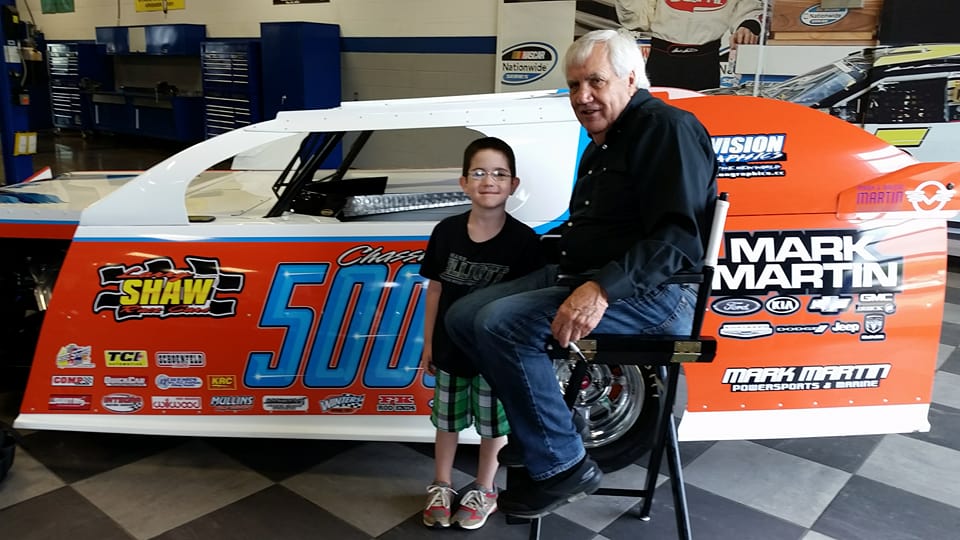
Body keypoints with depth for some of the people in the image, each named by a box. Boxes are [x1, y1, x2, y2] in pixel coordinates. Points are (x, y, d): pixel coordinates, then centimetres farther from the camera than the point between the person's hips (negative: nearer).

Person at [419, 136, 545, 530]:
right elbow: (435, 289, 2)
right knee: (447, 420, 18)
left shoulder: (524, 241, -15)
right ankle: (441, 488, 37)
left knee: (494, 423, 13)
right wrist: (428, 342, 6)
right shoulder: (446, 232, -7)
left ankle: (484, 491, 35)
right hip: (451, 348, 2)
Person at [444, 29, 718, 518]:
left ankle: (561, 465, -11)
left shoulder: (667, 128, -10)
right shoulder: (602, 143, 21)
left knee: (502, 324, -27)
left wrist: (602, 289, -33)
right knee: (463, 316, -1)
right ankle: (536, 431, 7)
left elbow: (679, 234, -22)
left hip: (650, 291, -10)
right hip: (577, 277, 10)